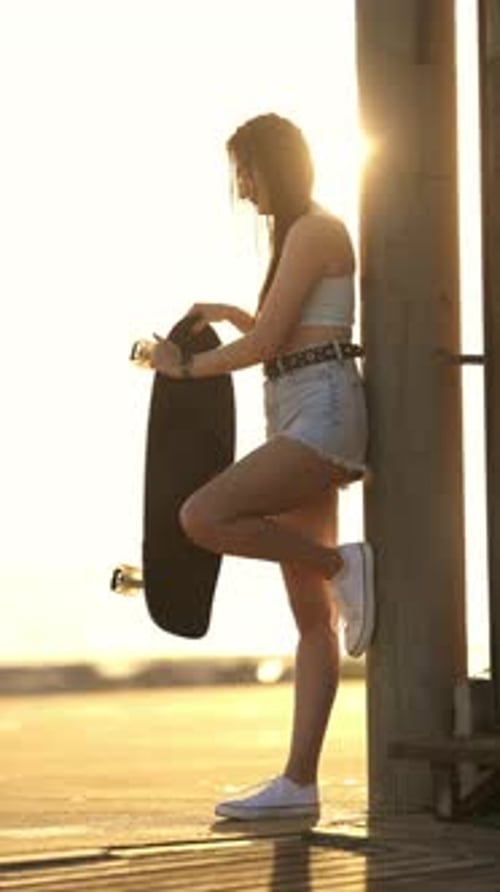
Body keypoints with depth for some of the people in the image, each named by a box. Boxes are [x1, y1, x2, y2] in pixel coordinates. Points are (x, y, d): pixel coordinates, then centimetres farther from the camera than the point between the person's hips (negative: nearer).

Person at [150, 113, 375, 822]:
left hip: (324, 415, -10)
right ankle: (299, 783, 1)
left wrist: (185, 367, 1)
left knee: (202, 519, -26)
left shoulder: (314, 231, -6)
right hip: (294, 420, 10)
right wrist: (230, 313, 28)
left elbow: (264, 344, -12)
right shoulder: (303, 235, 24)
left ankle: (345, 567, -11)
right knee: (313, 618, 3)